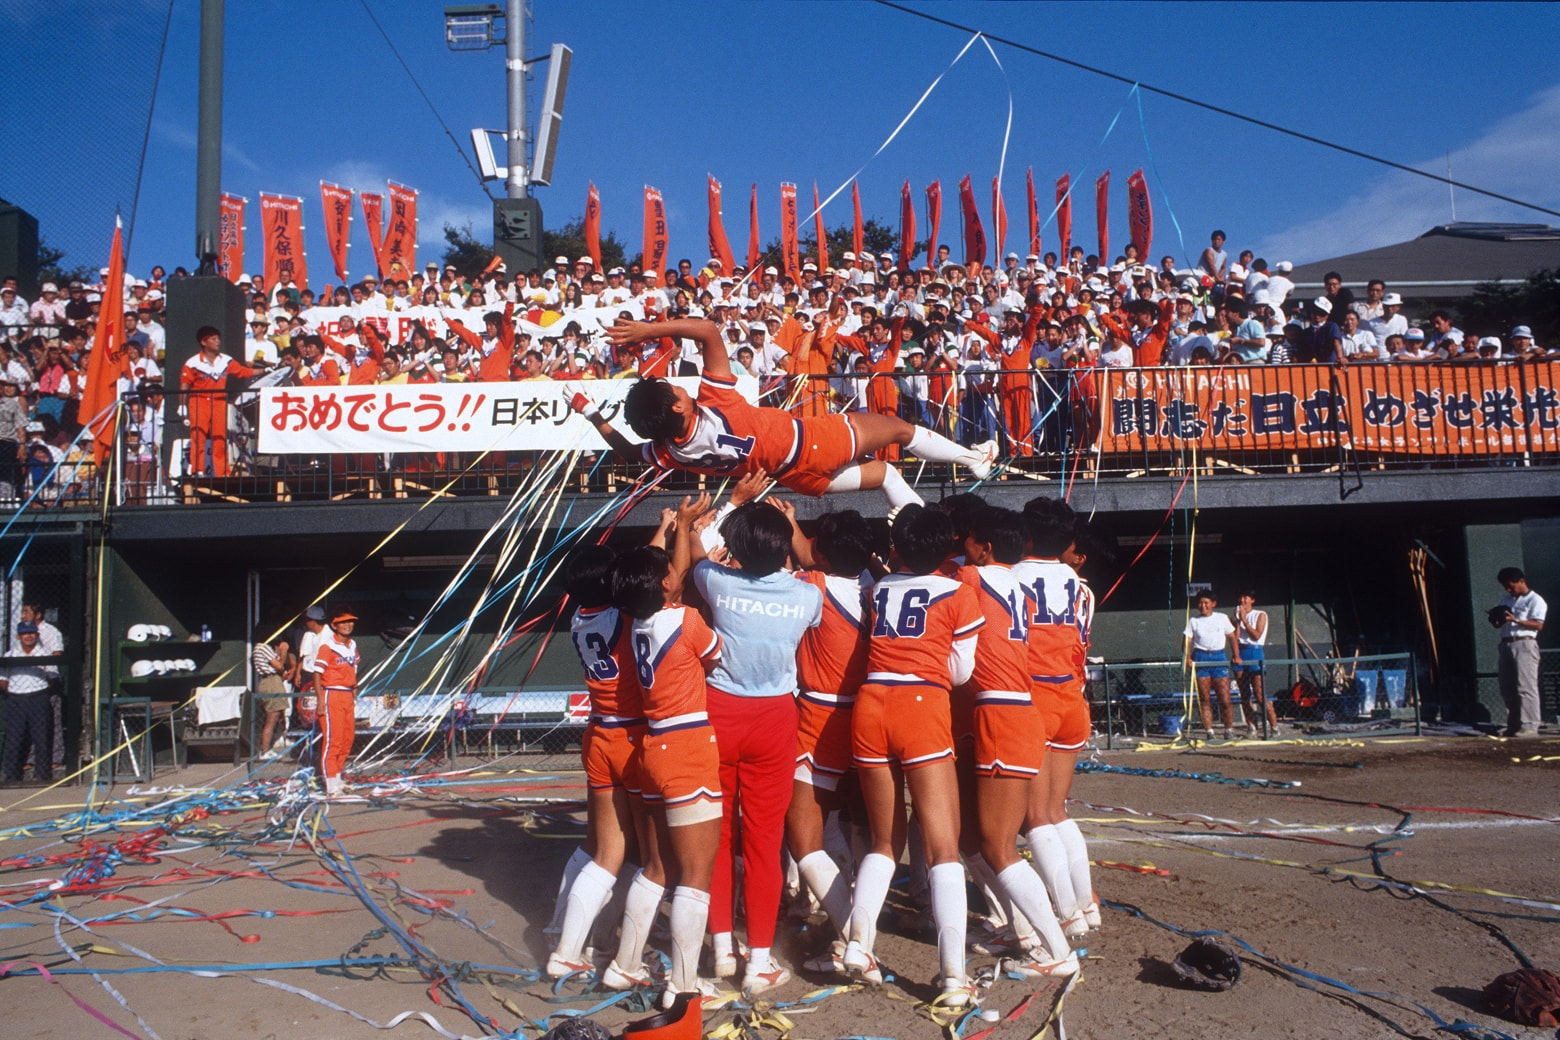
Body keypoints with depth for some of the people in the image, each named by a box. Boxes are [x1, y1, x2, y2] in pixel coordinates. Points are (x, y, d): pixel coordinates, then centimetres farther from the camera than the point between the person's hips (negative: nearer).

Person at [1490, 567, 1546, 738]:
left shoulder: (1535, 600, 1)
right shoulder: (1505, 600, 23)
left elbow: (1538, 625, -10)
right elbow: (1498, 623, 25)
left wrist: (1515, 620, -21)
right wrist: (1496, 620, 1)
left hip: (1524, 644, -7)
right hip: (1506, 645, 7)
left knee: (1525, 687, -11)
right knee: (1507, 689, 5)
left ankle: (1529, 726, -12)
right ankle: (1513, 725, 10)